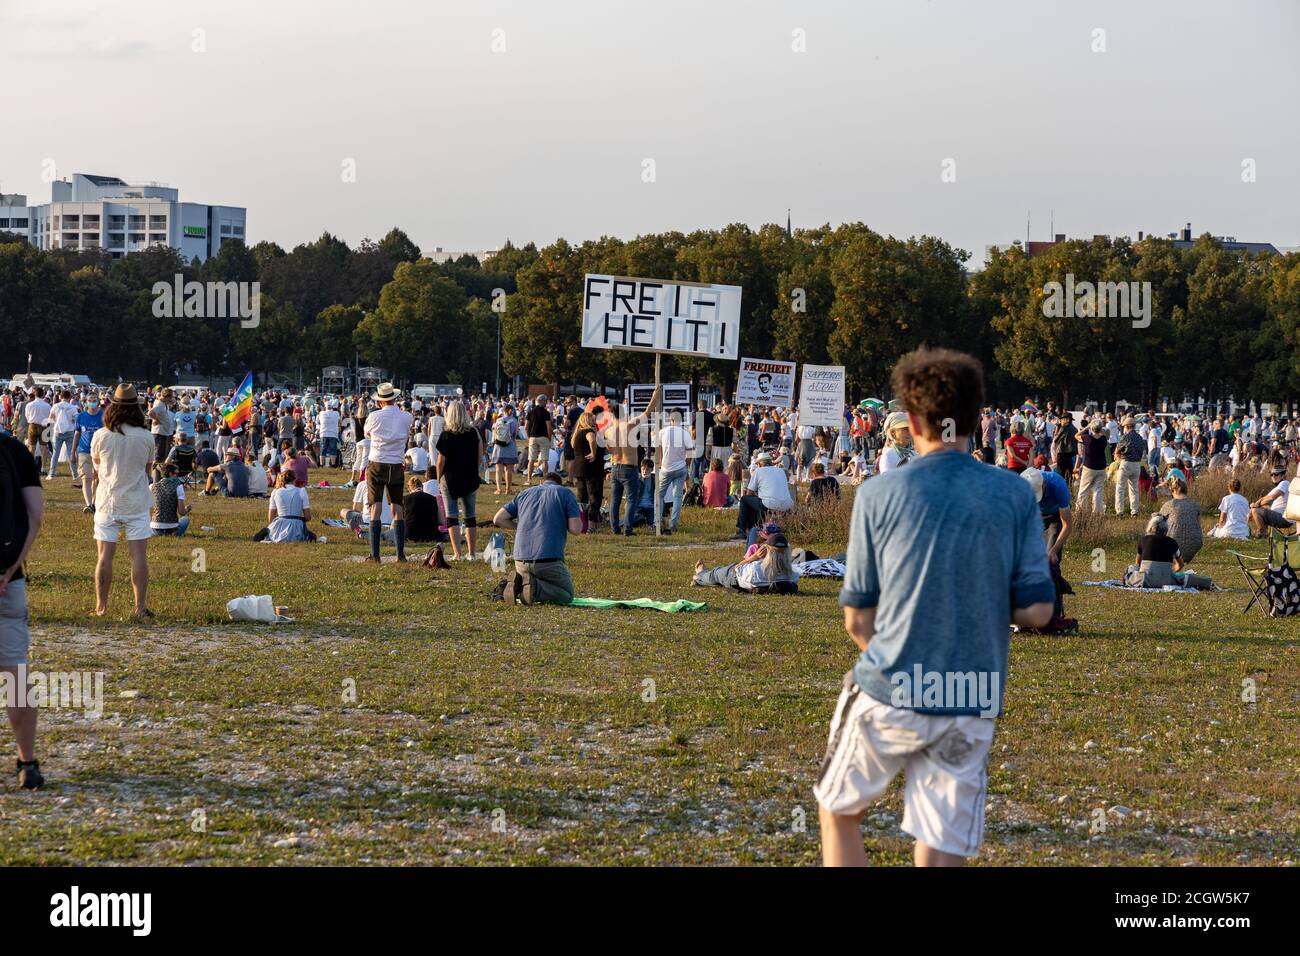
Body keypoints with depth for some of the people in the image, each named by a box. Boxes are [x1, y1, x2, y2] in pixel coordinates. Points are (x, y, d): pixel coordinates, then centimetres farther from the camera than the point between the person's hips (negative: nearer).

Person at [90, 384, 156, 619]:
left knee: (105, 555, 4)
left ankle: (101, 606, 6)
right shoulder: (146, 437, -6)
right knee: (139, 555, 1)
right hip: (137, 502, 0)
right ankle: (140, 606, 0)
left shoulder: (100, 436, -7)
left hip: (108, 502, 0)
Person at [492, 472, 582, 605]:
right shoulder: (565, 493, 7)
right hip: (549, 561, -5)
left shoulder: (524, 493, 18)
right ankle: (535, 588, -16)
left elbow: (498, 519, 10)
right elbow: (575, 529, -4)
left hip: (521, 561, 5)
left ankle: (510, 585, -3)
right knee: (567, 595, 11)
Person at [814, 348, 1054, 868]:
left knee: (838, 813, 21)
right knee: (941, 853, 6)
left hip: (887, 695, -1)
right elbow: (1035, 611, -2)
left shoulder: (878, 496, -4)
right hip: (971, 709, 1)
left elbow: (857, 619, 0)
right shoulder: (1015, 495, -1)